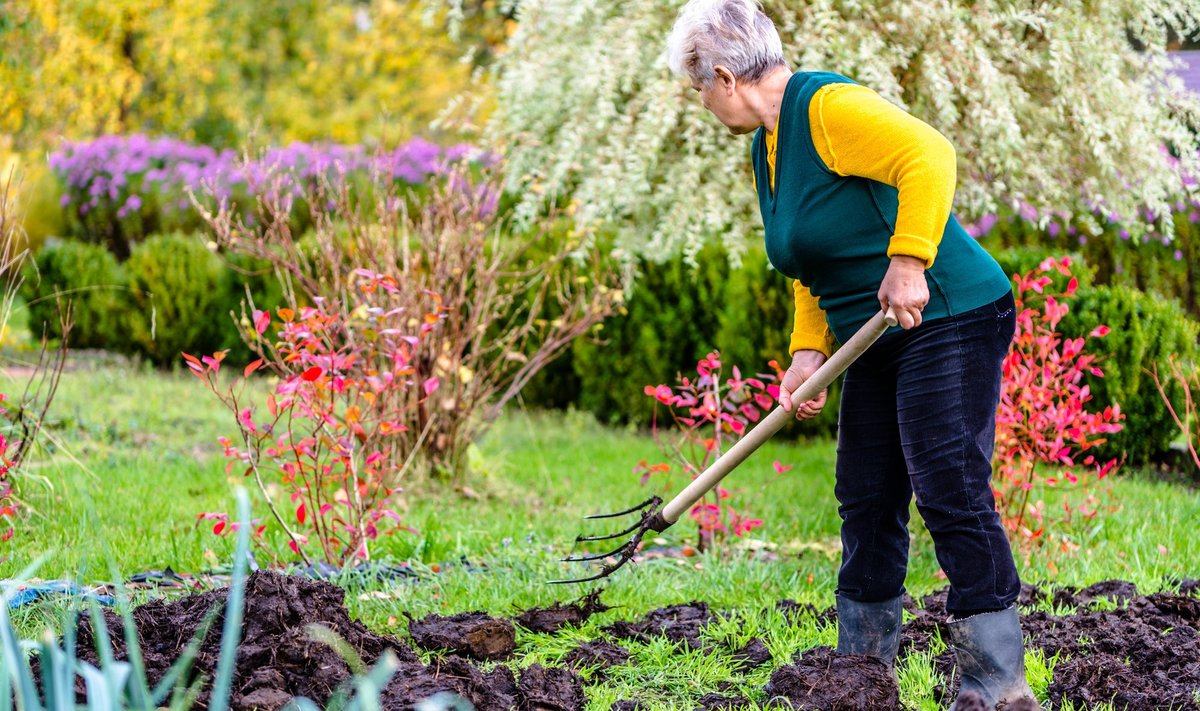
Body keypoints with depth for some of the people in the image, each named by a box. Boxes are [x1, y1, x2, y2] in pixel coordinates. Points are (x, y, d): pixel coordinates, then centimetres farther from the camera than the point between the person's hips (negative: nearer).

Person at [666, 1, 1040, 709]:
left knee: (951, 493, -13)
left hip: (950, 318, -10)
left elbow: (930, 155, -30)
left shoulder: (827, 107, -17)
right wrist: (809, 351, 6)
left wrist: (907, 260, -34)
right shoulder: (767, 145, 15)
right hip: (878, 344, 10)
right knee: (868, 503, 11)